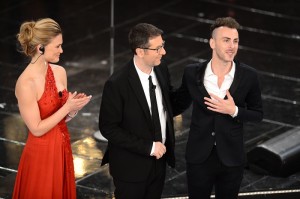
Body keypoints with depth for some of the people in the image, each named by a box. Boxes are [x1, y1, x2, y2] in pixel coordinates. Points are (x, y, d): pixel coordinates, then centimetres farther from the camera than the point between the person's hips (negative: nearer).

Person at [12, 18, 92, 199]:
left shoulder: (60, 72, 0)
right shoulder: (26, 83, -22)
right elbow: (37, 129, -19)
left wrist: (74, 107, -11)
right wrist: (67, 107, -19)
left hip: (63, 150, 7)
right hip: (41, 154, -7)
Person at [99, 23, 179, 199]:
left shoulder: (162, 70, -3)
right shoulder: (117, 84, -21)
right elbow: (108, 128, -18)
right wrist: (148, 147, -20)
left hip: (159, 161, 6)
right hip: (131, 167, -6)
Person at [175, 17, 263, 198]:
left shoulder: (249, 76, -8)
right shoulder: (193, 73, -5)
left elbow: (258, 114, 1)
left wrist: (234, 111, -15)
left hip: (232, 159, 0)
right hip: (199, 157, 1)